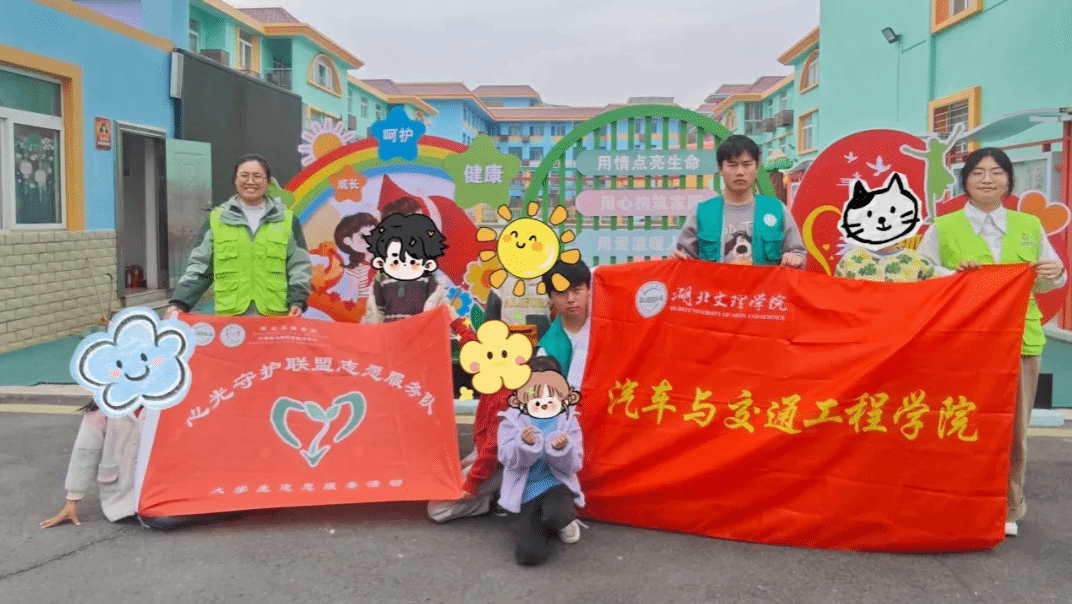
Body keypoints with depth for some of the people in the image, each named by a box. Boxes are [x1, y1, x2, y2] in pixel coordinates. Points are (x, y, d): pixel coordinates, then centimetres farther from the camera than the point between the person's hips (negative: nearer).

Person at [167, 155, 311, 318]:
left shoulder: (288, 220, 11)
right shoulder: (216, 219, 12)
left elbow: (300, 266, 10)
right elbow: (199, 266, 12)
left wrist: (297, 301, -4)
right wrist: (180, 302, 1)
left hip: (275, 315, 0)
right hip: (228, 315, 0)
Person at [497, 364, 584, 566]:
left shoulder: (568, 421, 1)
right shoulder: (512, 421, -1)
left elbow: (574, 464, -6)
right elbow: (508, 458, -13)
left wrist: (562, 449, -28)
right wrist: (525, 444, -34)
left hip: (556, 484, 0)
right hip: (524, 492, 0)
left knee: (556, 515, -38)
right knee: (529, 554, -17)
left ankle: (566, 520, 4)